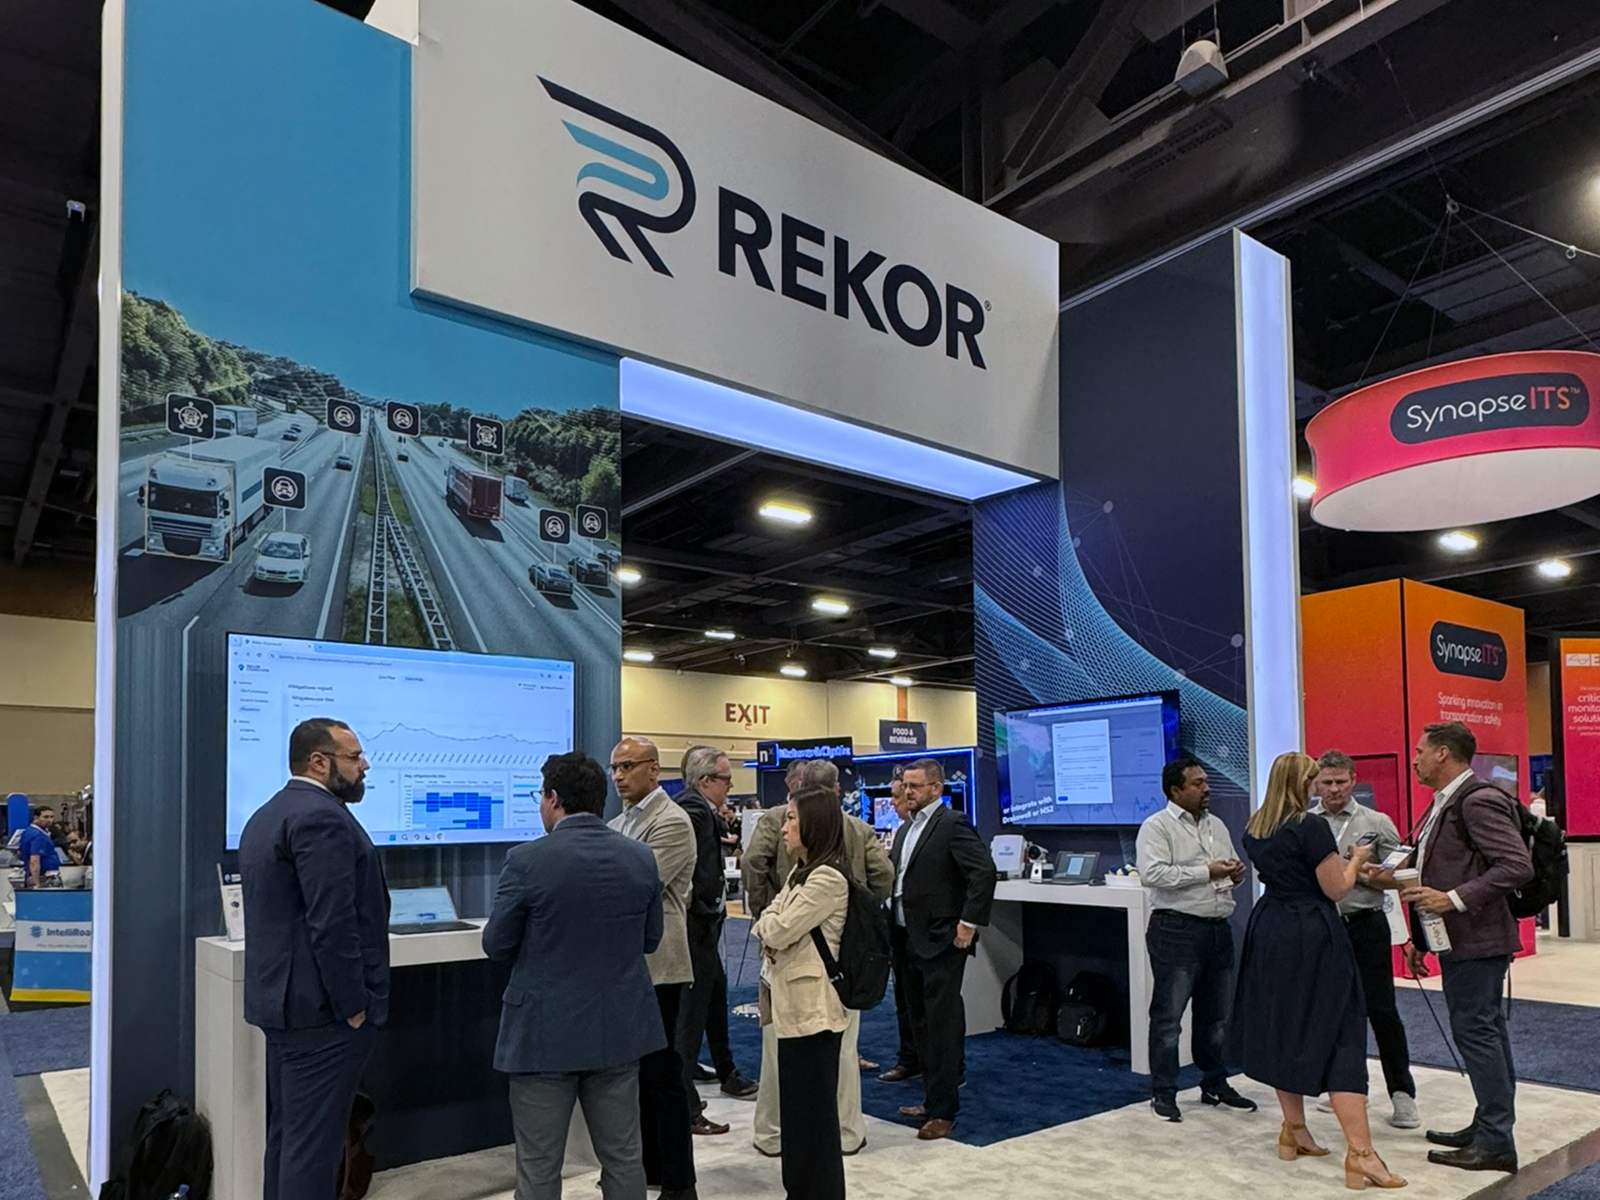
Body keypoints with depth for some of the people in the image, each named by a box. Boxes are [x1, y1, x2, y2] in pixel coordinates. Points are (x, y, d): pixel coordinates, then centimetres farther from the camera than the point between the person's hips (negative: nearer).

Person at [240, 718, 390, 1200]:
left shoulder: (267, 815, 15)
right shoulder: (322, 817, -18)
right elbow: (333, 924, -23)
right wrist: (354, 1006, -15)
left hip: (283, 1000, 10)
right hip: (322, 1009, -10)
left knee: (287, 1135, 16)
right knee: (313, 1143, -3)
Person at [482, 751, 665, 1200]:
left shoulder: (527, 860, -16)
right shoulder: (641, 858, -3)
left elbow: (497, 946, -7)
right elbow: (649, 939, 7)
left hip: (546, 1034, -4)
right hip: (620, 1030, 4)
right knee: (623, 1157, 15)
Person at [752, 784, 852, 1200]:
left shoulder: (828, 878, -17)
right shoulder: (801, 872, 15)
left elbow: (777, 931, -18)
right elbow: (768, 929, 16)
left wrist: (769, 921, 1)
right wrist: (771, 927, -3)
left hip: (812, 1007, -9)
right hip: (793, 1004, 9)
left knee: (814, 1110, 1)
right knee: (796, 1106, 16)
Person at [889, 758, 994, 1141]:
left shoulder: (952, 825, -12)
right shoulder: (906, 829, 15)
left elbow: (984, 871, -20)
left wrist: (969, 922, -21)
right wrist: (895, 929, 11)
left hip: (940, 942, -9)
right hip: (910, 939, 9)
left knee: (942, 1026, -3)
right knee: (921, 1024, 16)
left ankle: (943, 1110, 5)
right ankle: (934, 1098, 28)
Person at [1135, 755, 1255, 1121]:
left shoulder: (1216, 825, 16)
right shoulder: (1157, 826, -8)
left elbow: (1232, 866, 27)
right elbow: (1151, 874, -20)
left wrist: (1235, 875, 2)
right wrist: (1206, 873, -18)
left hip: (1219, 928, 7)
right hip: (1176, 929, -7)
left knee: (1217, 1014, 16)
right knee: (1168, 1015, -2)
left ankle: (1215, 1085, 30)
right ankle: (1163, 1093, 8)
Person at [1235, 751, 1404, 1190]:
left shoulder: (1254, 830, 7)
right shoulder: (1311, 827, -16)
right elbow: (1336, 889, -11)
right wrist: (1355, 860, 6)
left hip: (1269, 931, 7)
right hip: (1313, 935, -7)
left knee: (1283, 1028, 15)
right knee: (1339, 1035, -4)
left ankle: (1294, 1131, 25)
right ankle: (1360, 1153, -7)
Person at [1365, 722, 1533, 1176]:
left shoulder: (1479, 801, -17)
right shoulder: (1444, 804, 15)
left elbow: (1517, 865, -23)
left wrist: (1455, 899, -26)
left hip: (1477, 939, -10)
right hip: (1458, 939, 10)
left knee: (1476, 1030, -6)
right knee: (1484, 1030, 15)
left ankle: (1495, 1142, 2)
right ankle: (1490, 1127, 25)